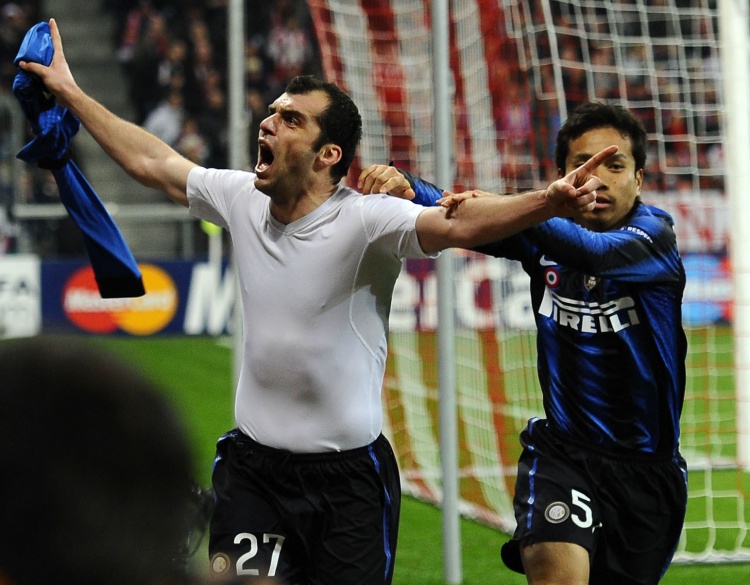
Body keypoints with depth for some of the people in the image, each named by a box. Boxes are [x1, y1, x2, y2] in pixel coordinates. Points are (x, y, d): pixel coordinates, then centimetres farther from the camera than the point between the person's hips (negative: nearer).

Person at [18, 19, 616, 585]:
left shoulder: (365, 221, -17)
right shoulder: (241, 198, 1)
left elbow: (457, 224, -34)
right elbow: (153, 161, 17)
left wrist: (547, 204, -52)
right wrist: (71, 94, 25)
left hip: (348, 475, -4)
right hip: (251, 466, 4)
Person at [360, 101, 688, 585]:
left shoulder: (654, 232, -12)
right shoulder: (545, 229, -1)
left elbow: (596, 253, -34)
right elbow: (457, 214, -12)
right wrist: (401, 182, -35)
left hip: (649, 468, 0)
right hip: (563, 450, 0)